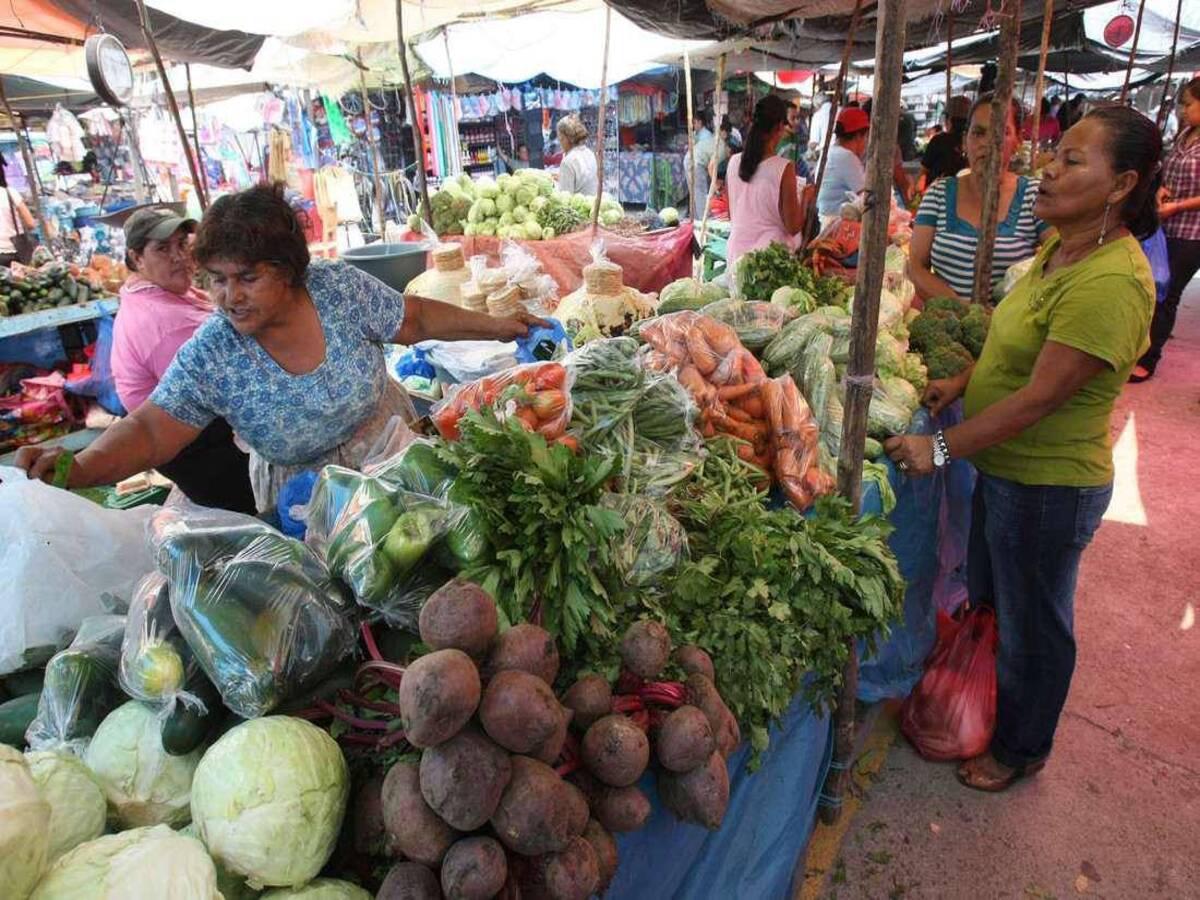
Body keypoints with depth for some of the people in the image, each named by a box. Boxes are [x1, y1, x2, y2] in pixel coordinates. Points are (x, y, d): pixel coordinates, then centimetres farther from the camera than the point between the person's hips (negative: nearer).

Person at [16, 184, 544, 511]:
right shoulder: (208, 356, -19)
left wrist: (496, 326, -5)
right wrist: (76, 469, -40)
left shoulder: (340, 288, -17)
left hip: (391, 451, 1)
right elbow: (150, 431, -21)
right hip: (302, 498, -1)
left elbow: (416, 319, -6)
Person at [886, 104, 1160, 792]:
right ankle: (986, 705, 53)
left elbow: (1039, 397, -29)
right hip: (1005, 466, 10)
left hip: (1048, 487, -9)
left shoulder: (1111, 283, -28)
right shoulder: (1061, 246, 2)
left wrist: (942, 449, -24)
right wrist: (965, 381, 5)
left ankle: (1022, 748, 39)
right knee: (988, 600, 27)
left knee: (1032, 624, 13)